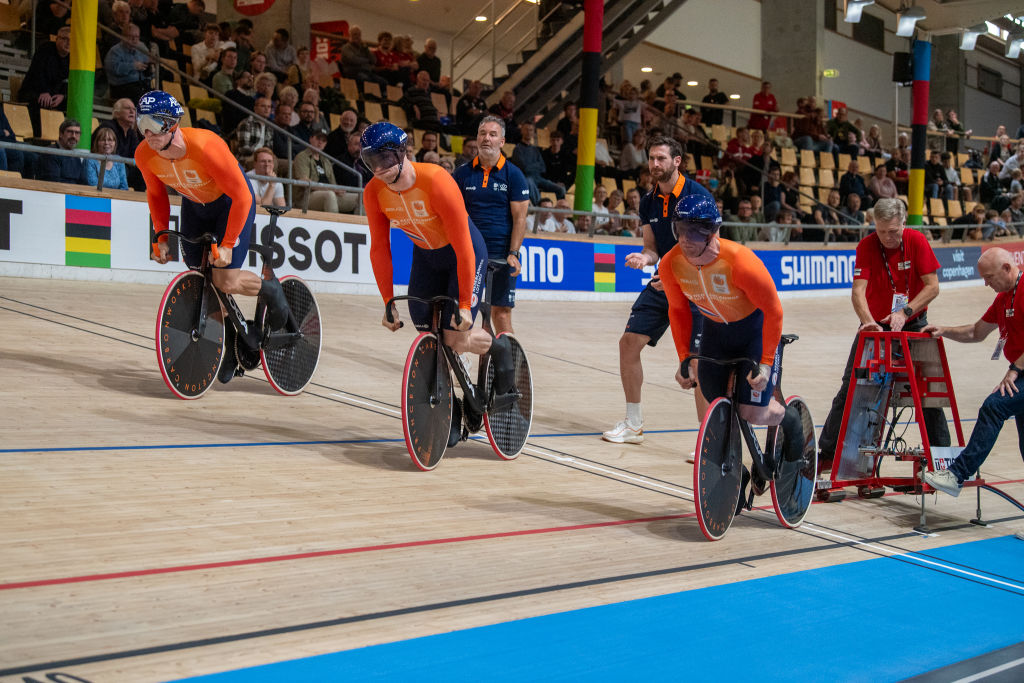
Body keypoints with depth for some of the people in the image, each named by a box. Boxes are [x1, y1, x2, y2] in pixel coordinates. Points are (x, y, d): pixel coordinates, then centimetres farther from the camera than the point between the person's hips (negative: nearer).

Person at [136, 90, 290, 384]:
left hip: (230, 203, -5)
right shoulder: (144, 155, -20)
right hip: (194, 205, 5)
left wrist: (227, 245, -27)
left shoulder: (205, 146, -37)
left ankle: (270, 288, 14)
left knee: (225, 280, -19)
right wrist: (162, 236, -7)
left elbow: (241, 196, -29)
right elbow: (156, 193, 2)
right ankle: (231, 346, 21)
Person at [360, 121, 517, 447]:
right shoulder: (374, 193, -16)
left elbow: (463, 247, -29)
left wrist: (464, 304, -26)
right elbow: (379, 249, -6)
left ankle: (500, 348, 19)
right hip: (425, 257, 5)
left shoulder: (436, 182, -32)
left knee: (456, 339, -13)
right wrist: (389, 303, -7)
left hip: (464, 254, -5)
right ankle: (449, 411, 12)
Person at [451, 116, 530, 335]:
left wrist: (513, 254, -11)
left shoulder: (513, 175, 2)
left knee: (501, 313, -2)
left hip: (501, 255, -2)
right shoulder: (462, 173, 8)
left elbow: (519, 218, -1)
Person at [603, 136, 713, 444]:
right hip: (662, 283, 7)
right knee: (629, 343, 4)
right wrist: (644, 258, -11)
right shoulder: (648, 201, 6)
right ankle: (633, 424, 19)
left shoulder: (698, 196, -14)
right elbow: (652, 248, 12)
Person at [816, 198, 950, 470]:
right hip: (874, 325, 0)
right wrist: (869, 322, -38)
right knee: (850, 388, -3)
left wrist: (905, 312, -24)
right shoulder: (866, 246, -14)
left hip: (912, 325, 0)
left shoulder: (917, 241, -12)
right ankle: (826, 452, 5)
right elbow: (858, 291, -22)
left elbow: (932, 286, -12)